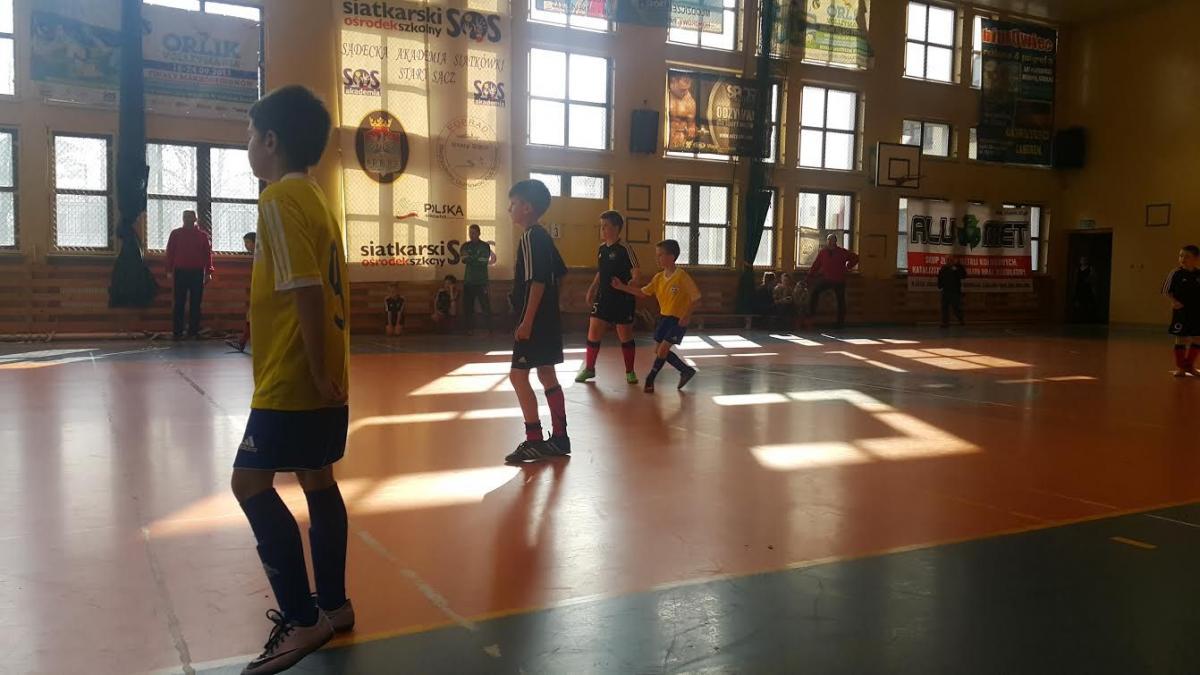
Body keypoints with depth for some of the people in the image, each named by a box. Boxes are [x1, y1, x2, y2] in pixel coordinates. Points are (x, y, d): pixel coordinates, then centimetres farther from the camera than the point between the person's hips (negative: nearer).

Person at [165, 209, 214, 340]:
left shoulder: (203, 235, 7)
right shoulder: (175, 234, 7)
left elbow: (208, 254, 5)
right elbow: (170, 252, 6)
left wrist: (208, 272, 0)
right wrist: (169, 271, -1)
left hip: (197, 272, 1)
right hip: (180, 272, 0)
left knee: (196, 303, 2)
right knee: (179, 303, -1)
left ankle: (193, 331, 7)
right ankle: (177, 332, 2)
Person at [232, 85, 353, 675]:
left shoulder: (280, 199, -14)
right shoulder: (314, 199, 14)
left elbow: (306, 292, -23)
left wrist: (316, 373, -21)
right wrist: (323, 373, 18)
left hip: (291, 381, -9)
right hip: (321, 378, 9)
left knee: (251, 483, -4)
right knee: (317, 481, 14)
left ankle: (304, 621, 1)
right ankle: (332, 606, 25)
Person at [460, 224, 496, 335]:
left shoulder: (485, 246, -1)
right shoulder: (466, 246, 11)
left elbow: (484, 261, -12)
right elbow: (464, 260, -3)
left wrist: (470, 258, -7)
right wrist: (477, 260, -14)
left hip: (481, 281, -4)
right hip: (468, 281, 4)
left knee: (485, 306, -7)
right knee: (468, 306, 5)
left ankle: (489, 329, -4)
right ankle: (470, 328, 13)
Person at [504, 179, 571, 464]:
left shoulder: (531, 237, -14)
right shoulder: (543, 237, 14)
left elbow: (537, 282, -22)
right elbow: (559, 275, 21)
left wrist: (527, 321, -22)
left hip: (535, 320, -10)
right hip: (548, 318, 10)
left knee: (518, 375, -7)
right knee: (546, 375, 12)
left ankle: (534, 440, -5)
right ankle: (559, 438, 17)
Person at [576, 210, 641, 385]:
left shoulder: (624, 248, -12)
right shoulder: (602, 248, 10)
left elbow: (636, 269, -17)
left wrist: (634, 281, -33)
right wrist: (592, 290, 18)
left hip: (623, 299, -6)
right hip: (603, 298, 6)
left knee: (625, 336, 5)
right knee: (593, 333, 4)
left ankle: (630, 372, 19)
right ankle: (589, 368, 19)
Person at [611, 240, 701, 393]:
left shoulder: (682, 277, -19)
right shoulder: (658, 277, 2)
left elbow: (696, 297, -17)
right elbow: (644, 293, 8)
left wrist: (686, 316, -20)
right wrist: (622, 287, 1)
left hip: (678, 319, -8)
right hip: (664, 317, 8)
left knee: (662, 350, -11)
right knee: (658, 350, 9)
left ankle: (650, 379, 7)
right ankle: (687, 371, 24)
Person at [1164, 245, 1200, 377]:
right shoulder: (1176, 273, -6)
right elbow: (1167, 290, -4)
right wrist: (1174, 301, -19)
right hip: (1181, 311, -3)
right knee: (1181, 338, 2)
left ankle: (1189, 364, 25)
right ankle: (1180, 367, 12)